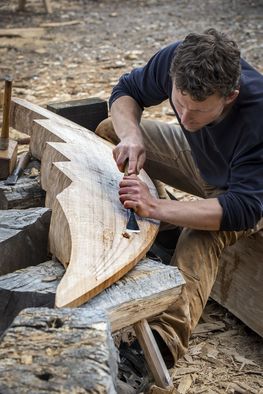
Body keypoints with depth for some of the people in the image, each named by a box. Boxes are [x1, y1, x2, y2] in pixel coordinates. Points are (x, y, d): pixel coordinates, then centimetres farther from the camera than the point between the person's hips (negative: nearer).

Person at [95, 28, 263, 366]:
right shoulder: (176, 60, -28)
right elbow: (126, 90, -10)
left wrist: (156, 207, -52)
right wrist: (130, 136, -33)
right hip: (199, 158, 7)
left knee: (201, 238, -39)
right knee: (109, 131, -1)